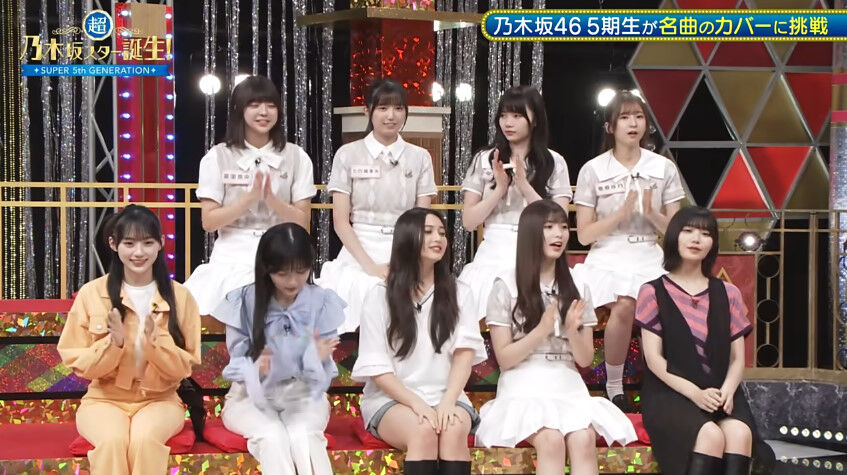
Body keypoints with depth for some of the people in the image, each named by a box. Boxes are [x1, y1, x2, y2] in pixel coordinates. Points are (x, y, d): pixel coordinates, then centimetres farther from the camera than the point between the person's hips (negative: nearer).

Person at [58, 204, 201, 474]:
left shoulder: (179, 297, 0)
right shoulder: (91, 294, -3)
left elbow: (184, 367, 0)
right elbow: (78, 364, -1)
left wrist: (156, 342, -20)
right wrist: (113, 343, -19)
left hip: (159, 399, 0)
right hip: (104, 399, 0)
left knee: (145, 438, -34)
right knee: (113, 440, -34)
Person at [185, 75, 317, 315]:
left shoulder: (295, 157, 7)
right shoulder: (218, 158, 3)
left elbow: (302, 221, 4)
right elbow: (208, 221, -1)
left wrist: (271, 199, -13)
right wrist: (250, 198, -13)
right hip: (232, 257, -1)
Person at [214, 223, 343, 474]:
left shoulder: (322, 302, -5)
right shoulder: (243, 302, -9)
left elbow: (324, 372, -3)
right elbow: (236, 363, -6)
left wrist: (317, 358, -28)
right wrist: (255, 368, -31)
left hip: (303, 393, 1)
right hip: (252, 394, -1)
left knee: (303, 436, -33)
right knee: (272, 437, -33)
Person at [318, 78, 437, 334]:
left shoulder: (419, 157, 10)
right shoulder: (348, 155, 6)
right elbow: (341, 222, 2)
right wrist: (370, 265, -11)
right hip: (360, 250, -1)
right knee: (366, 292, -29)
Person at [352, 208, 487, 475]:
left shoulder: (459, 294, 11)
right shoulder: (380, 297, 3)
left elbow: (465, 353, 0)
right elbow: (376, 367, -2)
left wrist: (447, 402, -18)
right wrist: (417, 403, -17)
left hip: (446, 396, 2)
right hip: (391, 398, -2)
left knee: (454, 430, -32)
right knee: (423, 430, -34)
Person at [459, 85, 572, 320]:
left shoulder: (554, 163, 6)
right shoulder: (484, 160, 10)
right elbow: (468, 221, 5)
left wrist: (524, 186, -11)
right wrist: (499, 189, -8)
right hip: (494, 254, 1)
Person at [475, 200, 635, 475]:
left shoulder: (576, 288, 12)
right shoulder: (506, 286, 0)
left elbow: (585, 359, 10)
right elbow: (504, 358, -3)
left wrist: (573, 331, -10)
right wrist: (542, 330, -16)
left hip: (568, 387, 3)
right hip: (525, 388, -3)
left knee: (583, 439, -29)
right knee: (551, 440, -33)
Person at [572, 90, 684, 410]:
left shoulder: (664, 168, 8)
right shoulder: (593, 170, 3)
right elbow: (584, 234, 0)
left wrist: (651, 213, -11)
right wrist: (621, 214, -13)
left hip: (649, 260, 2)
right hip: (609, 259, -2)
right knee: (625, 307, -32)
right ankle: (614, 389, -14)